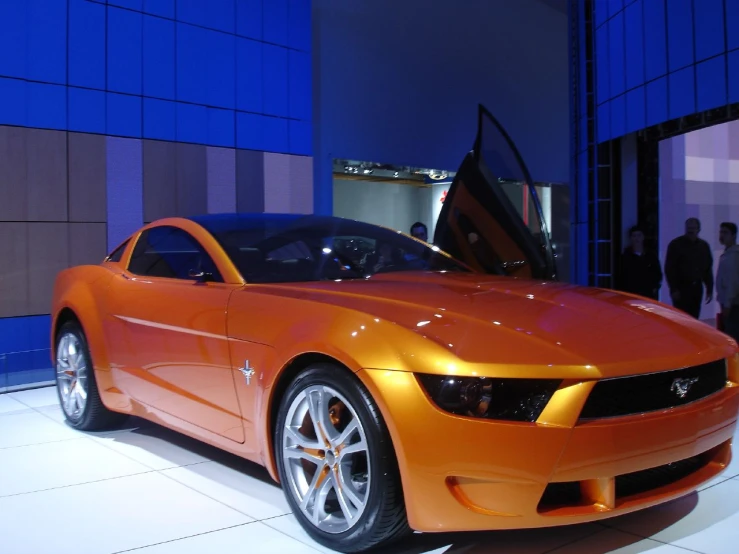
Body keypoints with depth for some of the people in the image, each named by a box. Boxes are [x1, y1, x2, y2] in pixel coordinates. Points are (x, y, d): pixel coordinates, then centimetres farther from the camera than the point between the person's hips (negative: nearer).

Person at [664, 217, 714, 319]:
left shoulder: (704, 246, 11)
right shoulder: (676, 244, -5)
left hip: (697, 288, 5)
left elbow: (708, 269, 15)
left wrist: (709, 289, 11)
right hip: (681, 288, -5)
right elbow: (669, 269, -8)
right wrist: (673, 289, -13)